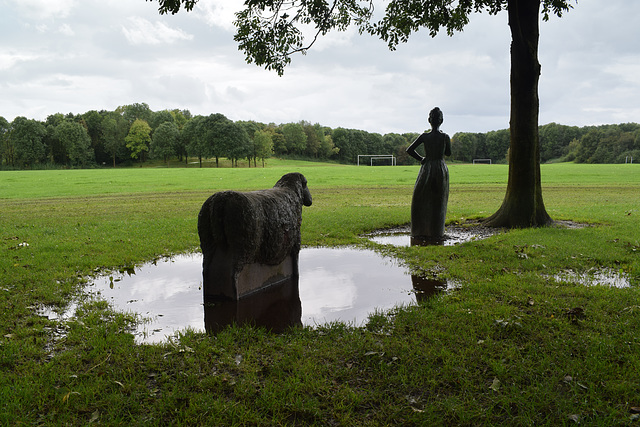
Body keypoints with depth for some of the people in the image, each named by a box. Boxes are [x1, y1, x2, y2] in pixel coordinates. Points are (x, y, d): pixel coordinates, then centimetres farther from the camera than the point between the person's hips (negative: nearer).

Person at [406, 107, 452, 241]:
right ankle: (436, 232, 13)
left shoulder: (424, 136, -6)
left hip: (427, 168, 0)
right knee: (439, 202, 9)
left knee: (421, 201, 10)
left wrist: (421, 159, 6)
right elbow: (448, 153, 9)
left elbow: (409, 150, -7)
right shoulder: (445, 137, -6)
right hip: (441, 169, 1)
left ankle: (421, 232, 9)